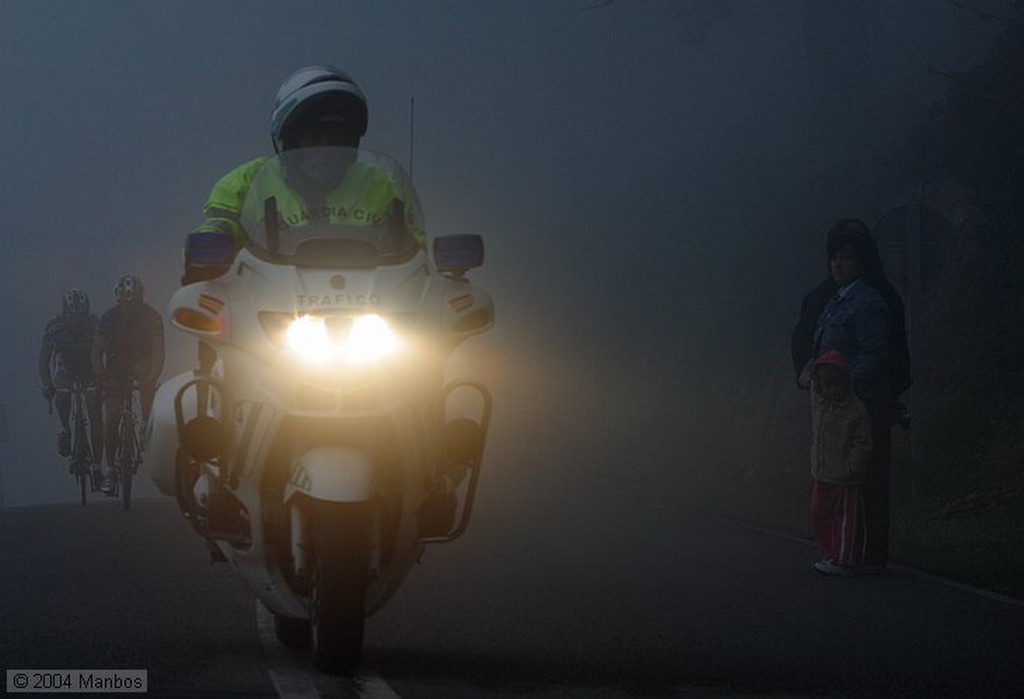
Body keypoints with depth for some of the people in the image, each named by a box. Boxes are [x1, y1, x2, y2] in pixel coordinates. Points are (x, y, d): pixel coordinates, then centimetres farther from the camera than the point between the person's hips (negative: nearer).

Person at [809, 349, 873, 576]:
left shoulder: (855, 410, -16)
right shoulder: (817, 400, 2)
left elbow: (862, 445, -14)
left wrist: (849, 469, -18)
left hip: (845, 480, -7)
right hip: (821, 475, 7)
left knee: (845, 517, 2)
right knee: (820, 515, 13)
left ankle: (844, 560, 8)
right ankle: (830, 555, 26)